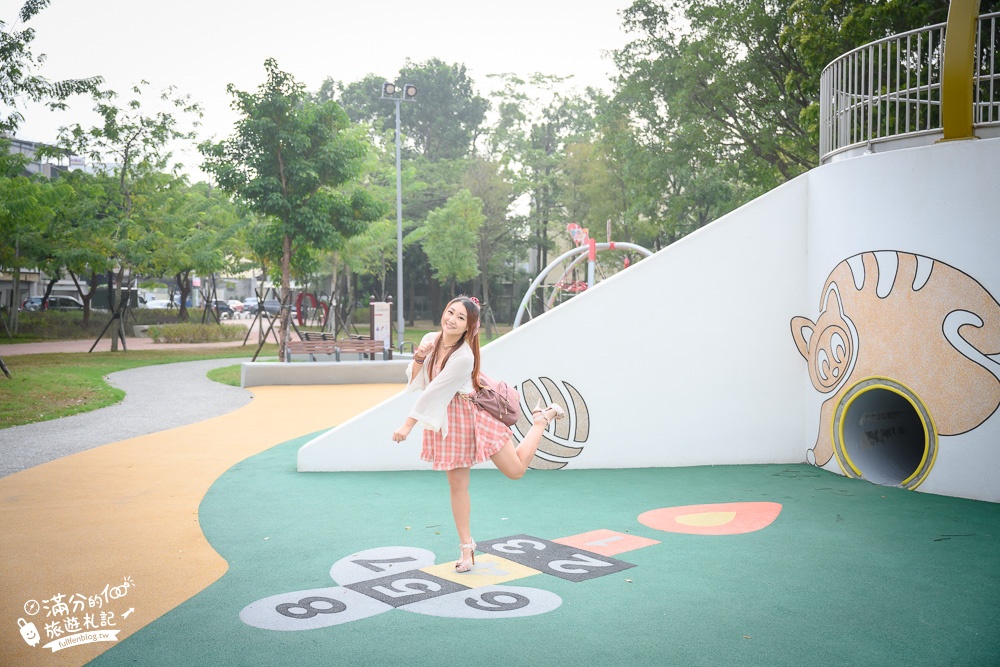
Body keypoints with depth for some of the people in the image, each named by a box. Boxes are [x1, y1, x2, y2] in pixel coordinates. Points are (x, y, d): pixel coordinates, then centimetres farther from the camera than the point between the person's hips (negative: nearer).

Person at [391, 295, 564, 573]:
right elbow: (415, 382, -2)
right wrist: (419, 358, -22)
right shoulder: (430, 339, -8)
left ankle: (543, 416, 28)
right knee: (457, 484, 7)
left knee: (516, 469, 8)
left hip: (476, 415, -5)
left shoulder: (464, 357, -30)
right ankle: (466, 545, 21)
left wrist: (408, 425, -25)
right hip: (448, 420, 6)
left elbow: (433, 391, -28)